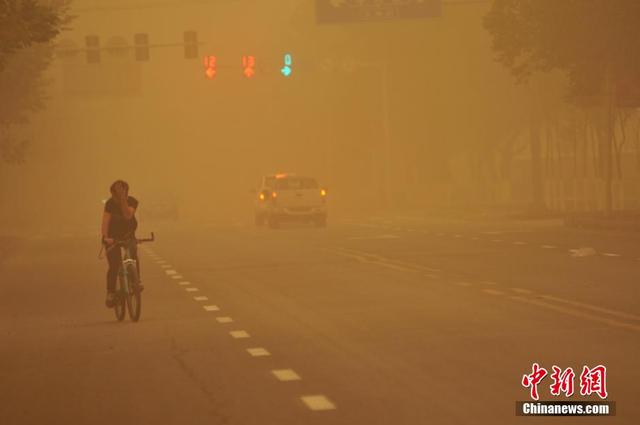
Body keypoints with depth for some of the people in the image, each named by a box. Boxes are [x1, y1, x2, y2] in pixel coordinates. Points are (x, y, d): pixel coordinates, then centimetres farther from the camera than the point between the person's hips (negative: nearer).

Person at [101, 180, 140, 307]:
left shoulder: (132, 201, -13)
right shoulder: (110, 203, -16)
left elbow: (128, 215, -29)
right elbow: (105, 220, -25)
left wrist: (123, 200, -38)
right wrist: (105, 237, -38)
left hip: (128, 235, 2)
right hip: (113, 236, -1)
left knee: (133, 254, -25)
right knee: (114, 265, -9)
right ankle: (110, 293, 1)